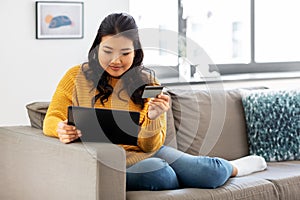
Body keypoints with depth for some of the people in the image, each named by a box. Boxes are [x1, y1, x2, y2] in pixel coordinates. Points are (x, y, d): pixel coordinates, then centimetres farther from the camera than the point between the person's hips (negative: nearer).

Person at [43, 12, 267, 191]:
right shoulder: (77, 77, -1)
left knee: (212, 172, -18)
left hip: (145, 153, 3)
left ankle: (231, 168, 21)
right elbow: (52, 119, -4)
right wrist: (62, 129, -28)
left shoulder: (147, 83, 3)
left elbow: (150, 147, 0)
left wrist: (153, 118, -22)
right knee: (160, 175, -33)